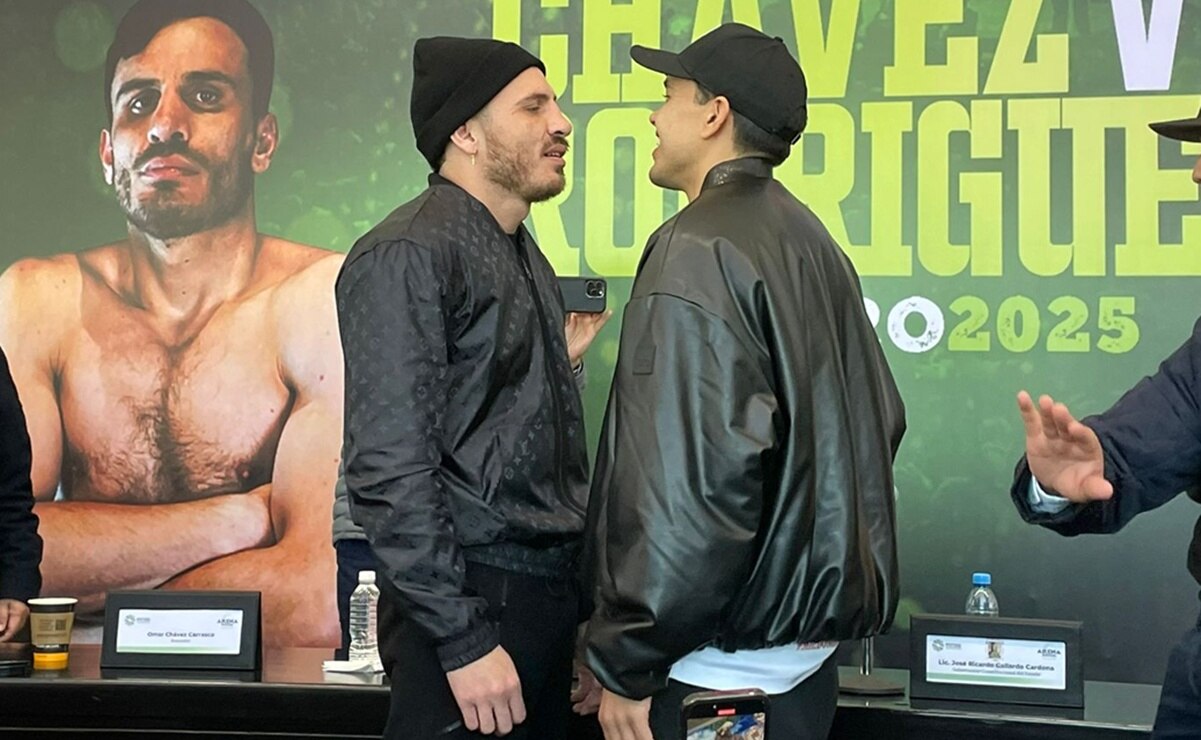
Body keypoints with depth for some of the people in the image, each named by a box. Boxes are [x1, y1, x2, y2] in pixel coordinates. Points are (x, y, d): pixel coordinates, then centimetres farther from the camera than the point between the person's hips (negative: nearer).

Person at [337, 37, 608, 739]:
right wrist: (464, 640, -19)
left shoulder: (525, 256, 15)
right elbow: (390, 470, -18)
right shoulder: (409, 255, -12)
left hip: (550, 596, 8)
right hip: (473, 601, -8)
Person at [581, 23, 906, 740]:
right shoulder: (810, 238, 10)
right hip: (807, 645, 9)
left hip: (719, 665, -8)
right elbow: (878, 419, 14)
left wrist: (627, 665, -18)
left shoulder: (699, 249, -16)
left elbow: (691, 478, -23)